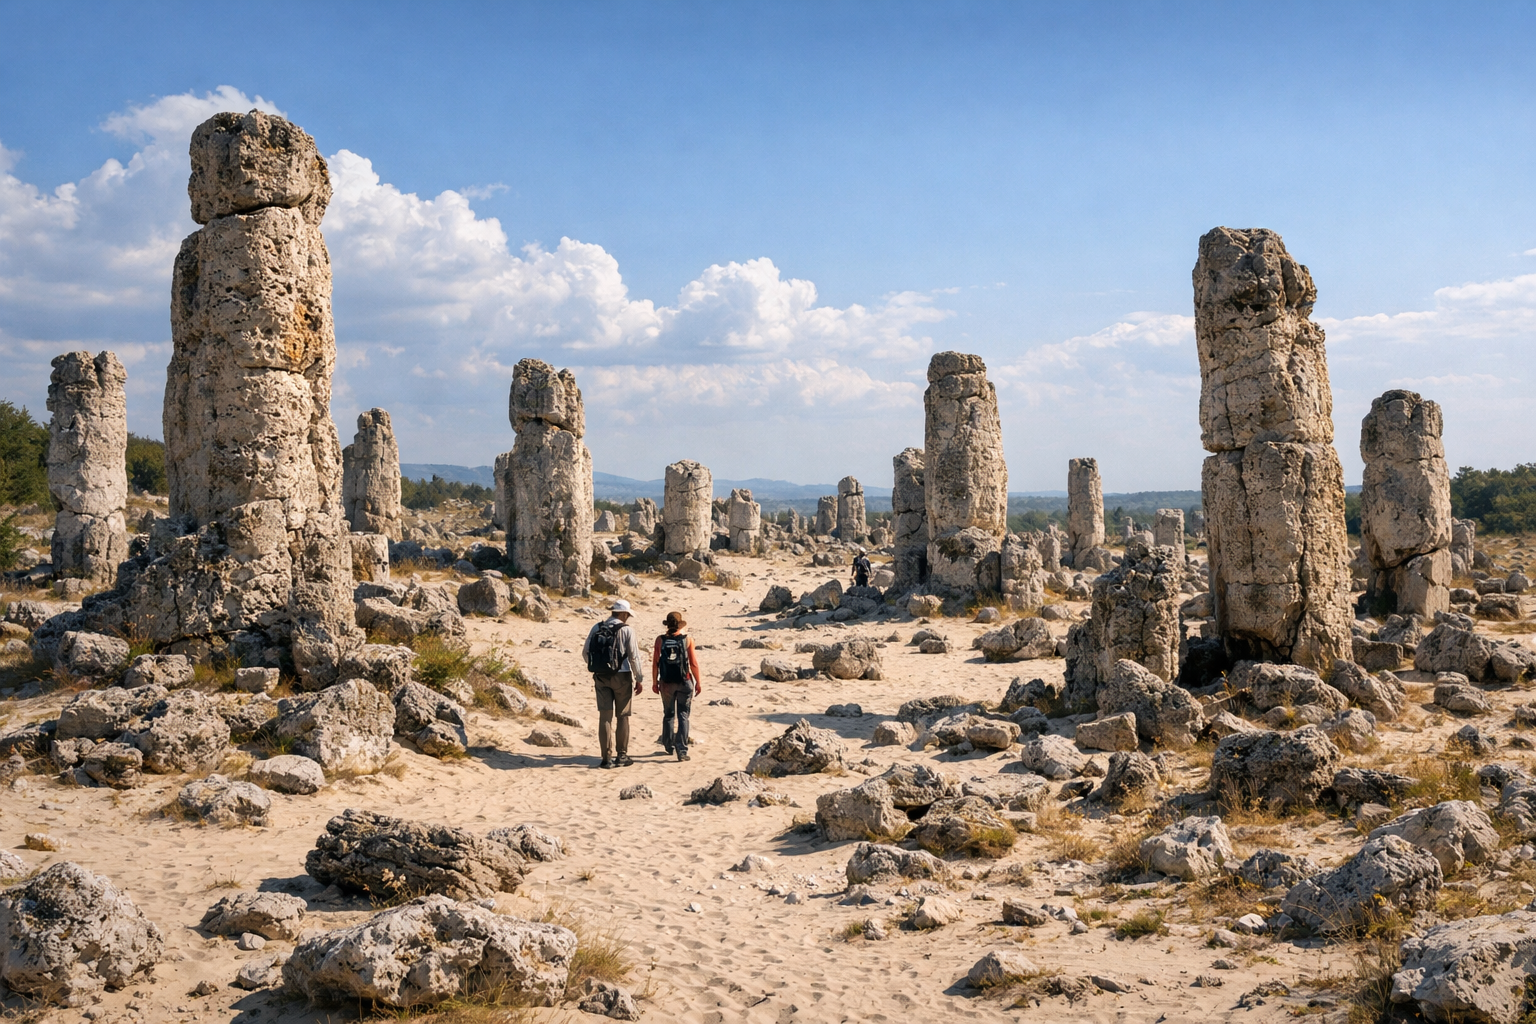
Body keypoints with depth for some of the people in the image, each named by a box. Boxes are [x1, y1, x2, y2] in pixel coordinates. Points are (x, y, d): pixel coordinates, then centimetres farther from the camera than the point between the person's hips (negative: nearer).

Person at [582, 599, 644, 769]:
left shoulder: (596, 628, 3)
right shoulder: (626, 630, -8)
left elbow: (585, 652, 6)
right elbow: (634, 656, -9)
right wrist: (639, 678, 1)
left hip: (601, 677, 3)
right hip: (621, 676, -3)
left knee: (605, 717, 4)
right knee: (622, 716, 8)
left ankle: (607, 758, 4)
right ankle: (621, 756, 11)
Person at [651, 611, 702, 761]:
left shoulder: (660, 640, -3)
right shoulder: (687, 639, -6)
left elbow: (655, 663, -2)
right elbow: (693, 663, -5)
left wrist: (654, 682, 9)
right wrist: (698, 682, 4)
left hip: (666, 683, 2)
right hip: (684, 683, -2)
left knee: (668, 715, 18)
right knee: (683, 716, 2)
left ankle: (669, 746, 29)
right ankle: (682, 751, -5)